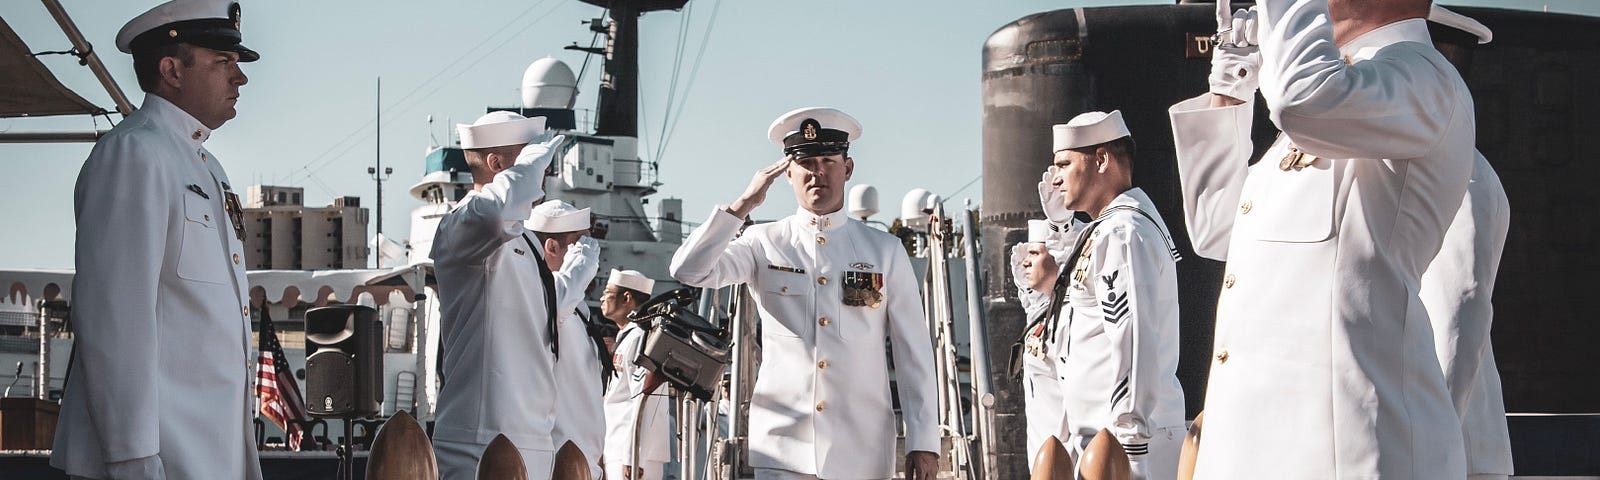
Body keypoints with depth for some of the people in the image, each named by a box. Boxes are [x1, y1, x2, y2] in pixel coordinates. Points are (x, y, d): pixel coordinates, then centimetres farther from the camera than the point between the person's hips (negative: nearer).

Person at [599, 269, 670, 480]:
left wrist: (633, 458, -22)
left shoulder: (640, 338, -10)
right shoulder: (626, 338, 21)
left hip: (634, 454, -10)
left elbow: (644, 401, -18)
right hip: (619, 452, 10)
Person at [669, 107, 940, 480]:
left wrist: (923, 442, -1)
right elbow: (688, 270, -9)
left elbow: (913, 353, 5)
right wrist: (744, 204, -10)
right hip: (783, 449, -1)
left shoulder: (884, 251, 7)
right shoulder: (764, 243, 6)